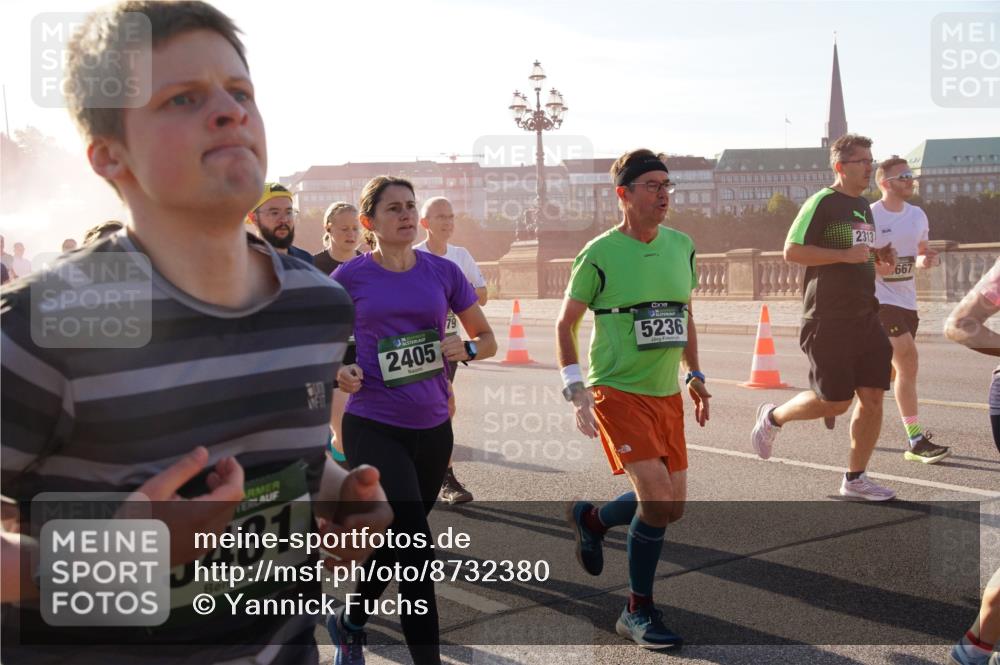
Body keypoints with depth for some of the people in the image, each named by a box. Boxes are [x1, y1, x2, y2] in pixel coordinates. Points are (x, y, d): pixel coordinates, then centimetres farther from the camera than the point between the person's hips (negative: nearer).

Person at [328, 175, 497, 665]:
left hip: (432, 429, 4)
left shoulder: (443, 272, 3)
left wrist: (465, 349, -11)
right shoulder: (350, 277, -4)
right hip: (372, 427, -4)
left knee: (394, 541, 18)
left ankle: (349, 624, 44)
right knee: (415, 544, -15)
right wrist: (339, 372, -14)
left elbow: (487, 339, 11)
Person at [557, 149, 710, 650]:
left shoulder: (681, 246, 6)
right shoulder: (600, 253, -11)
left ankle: (591, 519, 38)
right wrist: (576, 391, -12)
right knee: (657, 500, -15)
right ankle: (638, 612, 6)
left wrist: (695, 375, 15)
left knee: (673, 507, 9)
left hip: (666, 393, 7)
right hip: (617, 391, -6)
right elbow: (565, 323, -4)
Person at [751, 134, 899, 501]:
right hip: (828, 320, -8)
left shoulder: (864, 206, 17)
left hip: (865, 316, 8)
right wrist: (845, 254, -22)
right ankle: (773, 416, 23)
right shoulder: (821, 202, -10)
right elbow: (792, 251, -16)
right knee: (835, 401, -4)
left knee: (872, 397, 3)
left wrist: (879, 256, 9)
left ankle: (855, 478, 15)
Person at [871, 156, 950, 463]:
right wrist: (874, 265, -26)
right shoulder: (869, 216, -11)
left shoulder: (917, 215, 9)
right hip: (879, 298, -7)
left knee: (901, 367, 13)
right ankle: (916, 441, -10)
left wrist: (926, 259, -2)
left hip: (907, 300, 8)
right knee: (908, 361, -15)